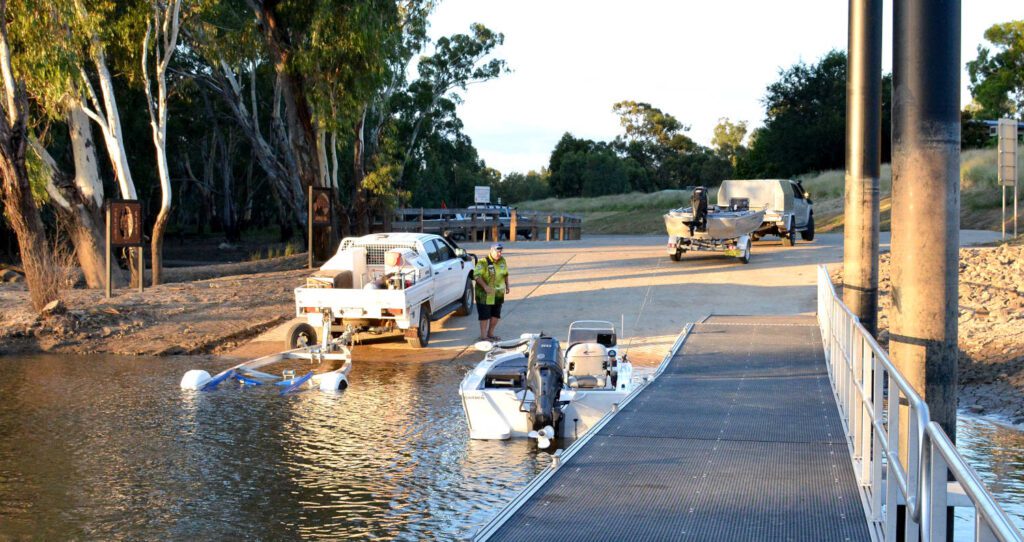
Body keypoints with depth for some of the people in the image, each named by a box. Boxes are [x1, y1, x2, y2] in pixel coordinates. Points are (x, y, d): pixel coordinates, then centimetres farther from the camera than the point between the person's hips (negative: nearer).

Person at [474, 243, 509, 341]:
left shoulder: (502, 261, 7)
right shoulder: (483, 262, -16)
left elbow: (505, 274, 22)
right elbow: (477, 275, -26)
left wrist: (507, 286, 19)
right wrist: (485, 286, -36)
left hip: (498, 295, 7)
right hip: (485, 295, -7)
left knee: (496, 315, 13)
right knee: (485, 316, -3)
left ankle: (490, 334, 27)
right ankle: (483, 336, 4)